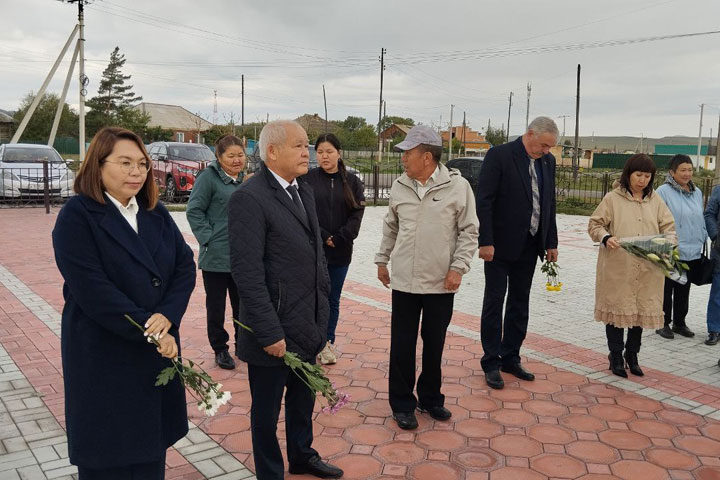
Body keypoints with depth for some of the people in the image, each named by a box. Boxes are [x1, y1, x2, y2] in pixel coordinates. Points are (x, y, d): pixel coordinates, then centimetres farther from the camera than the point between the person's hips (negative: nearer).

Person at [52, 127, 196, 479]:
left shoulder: (156, 213, 8)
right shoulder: (76, 217, -11)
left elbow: (185, 264, 1)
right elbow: (93, 290, -19)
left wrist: (167, 316, -16)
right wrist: (151, 332, -19)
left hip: (159, 351, 5)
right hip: (104, 358, -5)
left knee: (151, 450, 16)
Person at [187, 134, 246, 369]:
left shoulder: (245, 178, 10)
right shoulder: (209, 177, -10)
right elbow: (194, 211, -12)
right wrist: (209, 238, -16)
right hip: (216, 256, -6)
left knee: (242, 304, 15)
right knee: (216, 306, 8)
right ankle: (220, 348, 22)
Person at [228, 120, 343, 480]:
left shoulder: (304, 192, 9)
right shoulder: (249, 198, -18)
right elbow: (247, 272, -21)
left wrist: (321, 312, 13)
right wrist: (269, 333, -21)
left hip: (307, 325, 8)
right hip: (274, 331, -8)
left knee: (303, 399, 25)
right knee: (267, 409, 12)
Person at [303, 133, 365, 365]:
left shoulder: (352, 182, 5)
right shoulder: (307, 179, -2)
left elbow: (357, 215, -1)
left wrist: (338, 239, -10)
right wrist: (324, 236, -13)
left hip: (340, 252, 2)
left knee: (333, 300, 11)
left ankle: (328, 342, 23)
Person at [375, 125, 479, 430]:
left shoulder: (457, 186, -8)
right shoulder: (399, 187, 2)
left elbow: (469, 231, -4)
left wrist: (458, 267, -11)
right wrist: (382, 260, 16)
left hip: (441, 282, -2)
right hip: (404, 280, 2)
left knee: (434, 344, 13)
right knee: (402, 345, 7)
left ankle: (430, 399, 32)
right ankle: (402, 404, 22)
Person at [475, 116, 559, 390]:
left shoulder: (548, 161, 8)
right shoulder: (499, 156, -11)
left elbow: (549, 203, 14)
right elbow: (484, 201, -15)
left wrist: (551, 242, 11)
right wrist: (486, 242, -19)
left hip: (529, 245, 6)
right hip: (500, 244, -6)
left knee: (520, 303, 12)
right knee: (494, 302, 2)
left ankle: (510, 358, 24)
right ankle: (491, 363, 11)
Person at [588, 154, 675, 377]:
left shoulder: (656, 200, 9)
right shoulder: (612, 199, -2)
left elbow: (668, 227, 10)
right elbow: (594, 224, -1)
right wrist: (606, 238, -20)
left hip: (648, 269, 4)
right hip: (617, 268, -3)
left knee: (642, 310, 10)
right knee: (616, 310, 3)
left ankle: (632, 355, 28)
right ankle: (616, 357, 19)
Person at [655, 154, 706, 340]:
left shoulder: (697, 192, 11)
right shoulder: (664, 191, -10)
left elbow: (701, 220, 18)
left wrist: (702, 240, 14)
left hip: (692, 253, 6)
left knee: (683, 290, 16)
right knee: (666, 289, 6)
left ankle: (679, 323, 28)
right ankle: (663, 323, 17)